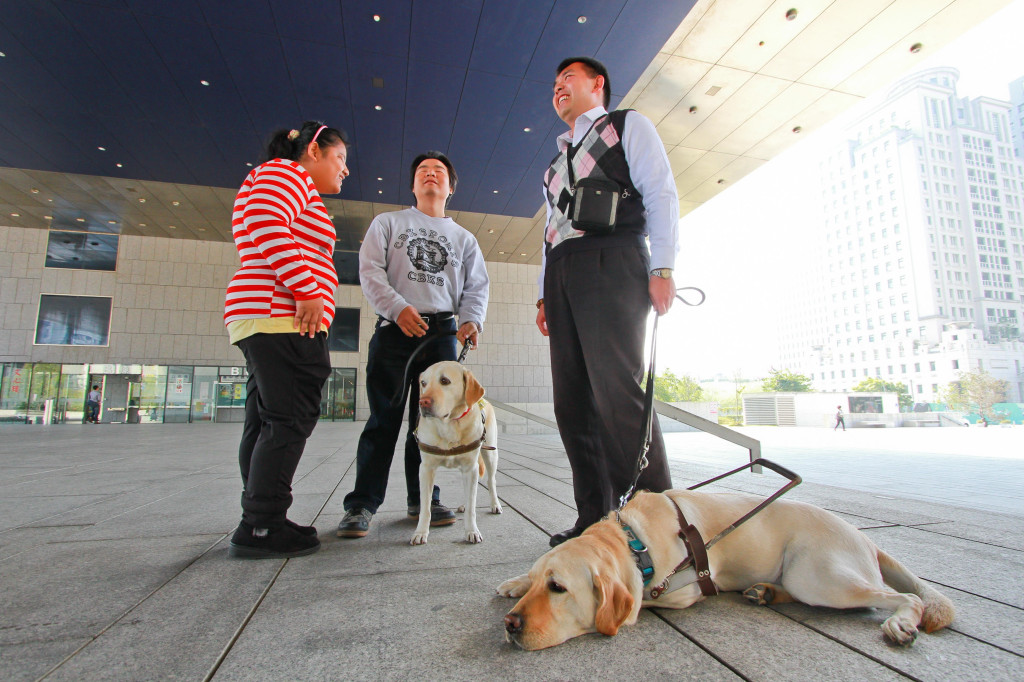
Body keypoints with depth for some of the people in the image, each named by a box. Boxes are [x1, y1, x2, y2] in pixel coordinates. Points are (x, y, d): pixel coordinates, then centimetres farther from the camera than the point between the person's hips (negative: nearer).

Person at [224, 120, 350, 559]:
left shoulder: (297, 190, 32)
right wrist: (308, 291, -20)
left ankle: (259, 524, 14)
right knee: (289, 421, -10)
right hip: (284, 317, -11)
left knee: (265, 424, 8)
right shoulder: (287, 173, 1)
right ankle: (261, 528, -6)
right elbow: (267, 227, -18)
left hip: (262, 323, 11)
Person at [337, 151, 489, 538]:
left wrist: (471, 319, -9)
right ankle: (361, 505, 5)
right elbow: (370, 270, 1)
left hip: (443, 334, 2)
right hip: (394, 331, -2)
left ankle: (423, 500, 16)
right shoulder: (388, 223, 15)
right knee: (384, 419, -4)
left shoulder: (463, 238, 21)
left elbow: (477, 286, 11)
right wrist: (398, 307, -15)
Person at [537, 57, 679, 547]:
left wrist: (661, 268, -12)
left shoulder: (628, 125, 17)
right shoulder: (559, 159, 34)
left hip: (611, 263, -6)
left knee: (617, 392, -18)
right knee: (573, 402, -2)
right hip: (561, 275, 7)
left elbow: (660, 193, 3)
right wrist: (545, 295, 16)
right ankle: (596, 521, 5)